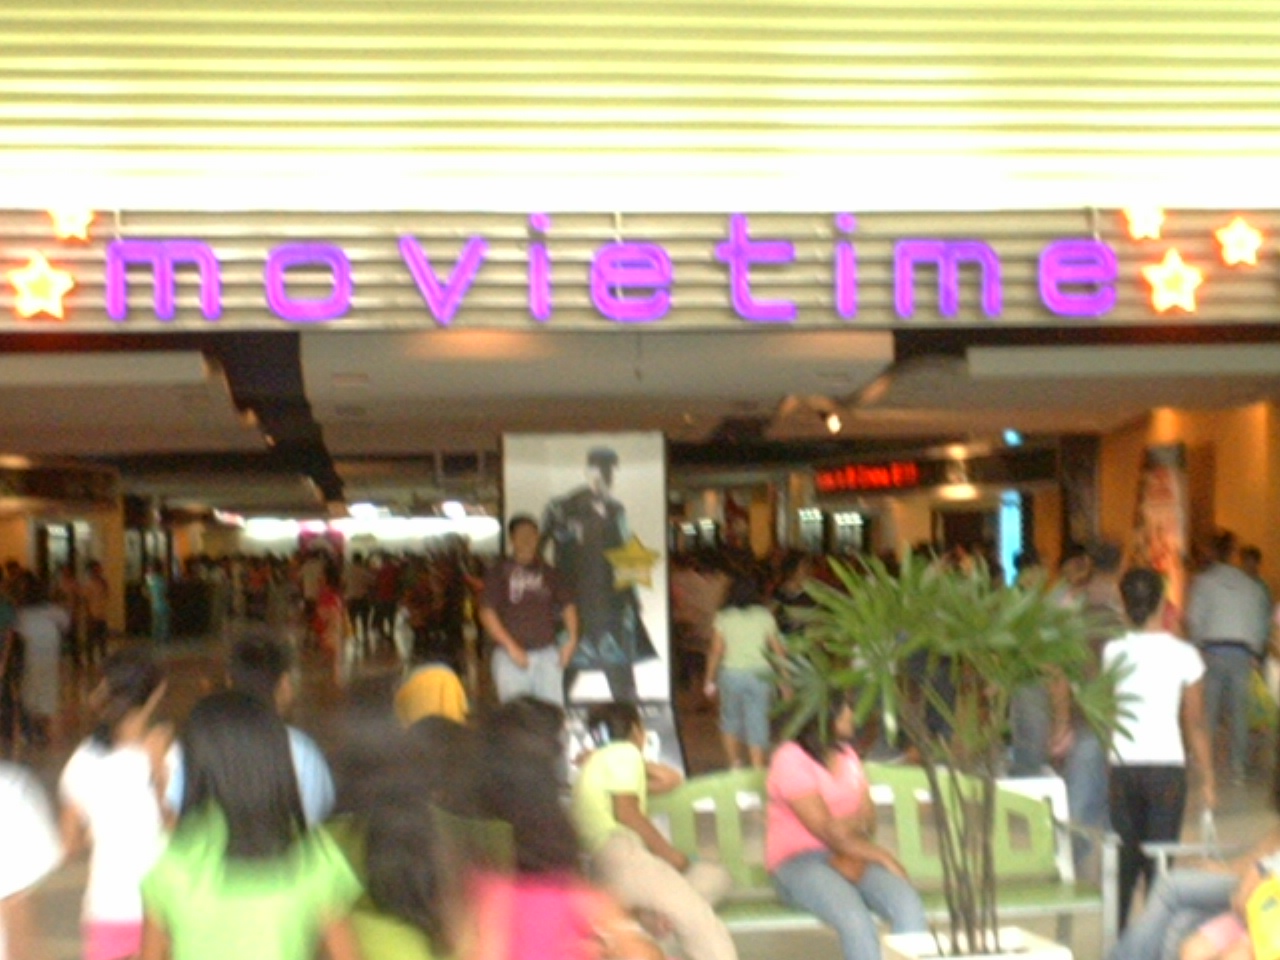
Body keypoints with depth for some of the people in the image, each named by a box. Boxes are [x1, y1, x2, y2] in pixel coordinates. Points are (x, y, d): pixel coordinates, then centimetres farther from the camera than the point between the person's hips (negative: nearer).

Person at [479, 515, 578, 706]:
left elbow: (567, 605, 15)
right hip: (511, 656, -3)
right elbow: (487, 613, -5)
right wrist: (511, 647, -13)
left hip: (547, 654, 3)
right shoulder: (499, 573, 0)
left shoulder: (549, 573, 11)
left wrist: (572, 640, 1)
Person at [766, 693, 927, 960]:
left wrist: (854, 857, -14)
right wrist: (883, 857, -13)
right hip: (798, 863, -6)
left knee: (909, 906, -23)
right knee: (855, 918, -34)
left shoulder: (846, 755, 13)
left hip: (850, 857, 6)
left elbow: (868, 818, 6)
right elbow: (827, 831, -15)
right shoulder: (791, 760, -9)